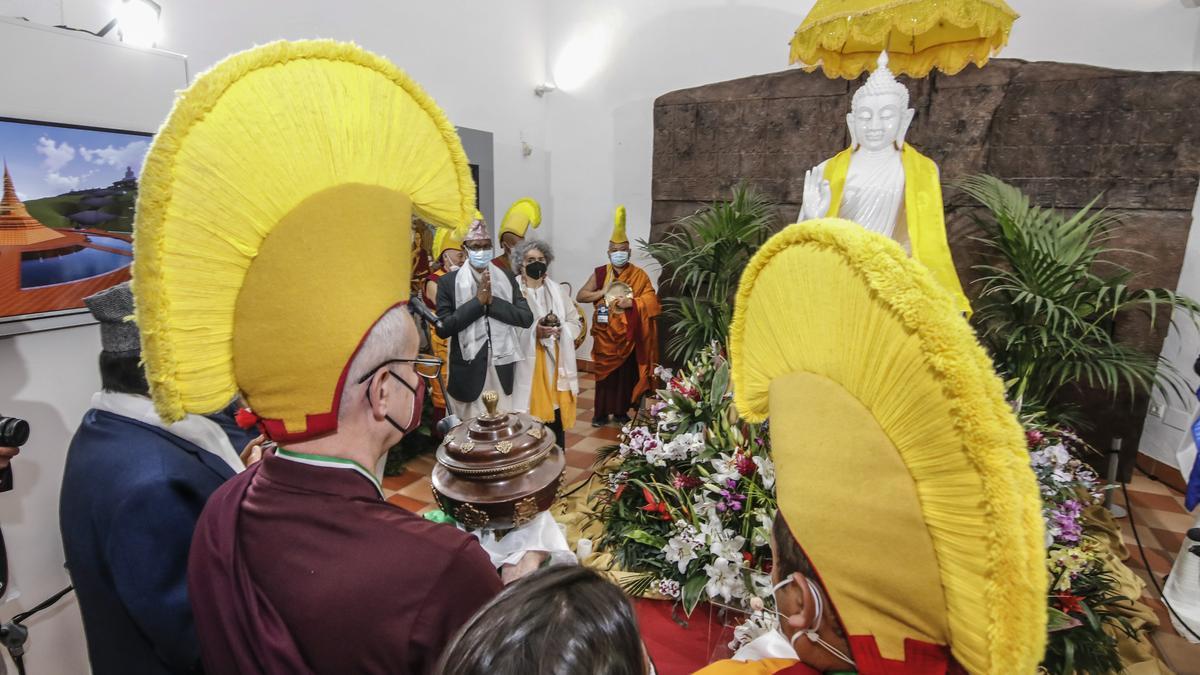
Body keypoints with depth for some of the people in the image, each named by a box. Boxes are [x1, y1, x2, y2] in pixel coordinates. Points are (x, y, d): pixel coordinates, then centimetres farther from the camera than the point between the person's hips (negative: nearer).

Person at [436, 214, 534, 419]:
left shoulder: (507, 278, 4)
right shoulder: (448, 282, -3)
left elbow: (527, 318, -2)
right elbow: (442, 328, -11)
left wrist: (492, 301, -14)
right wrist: (477, 301, -17)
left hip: (501, 368, 2)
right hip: (469, 370, -2)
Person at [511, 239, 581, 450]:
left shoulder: (557, 291, 9)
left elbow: (576, 323, 11)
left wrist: (561, 330, -8)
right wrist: (534, 332, -23)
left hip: (555, 366, 4)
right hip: (527, 367, -4)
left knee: (556, 420, 12)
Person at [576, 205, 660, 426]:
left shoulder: (639, 274, 0)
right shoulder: (600, 273, 2)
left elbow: (651, 300, -5)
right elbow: (580, 296, -1)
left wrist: (632, 302, -20)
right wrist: (603, 291, -13)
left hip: (628, 335, 0)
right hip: (605, 334, 0)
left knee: (626, 373, 7)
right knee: (605, 373, 4)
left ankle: (621, 411, 21)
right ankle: (601, 413, 15)